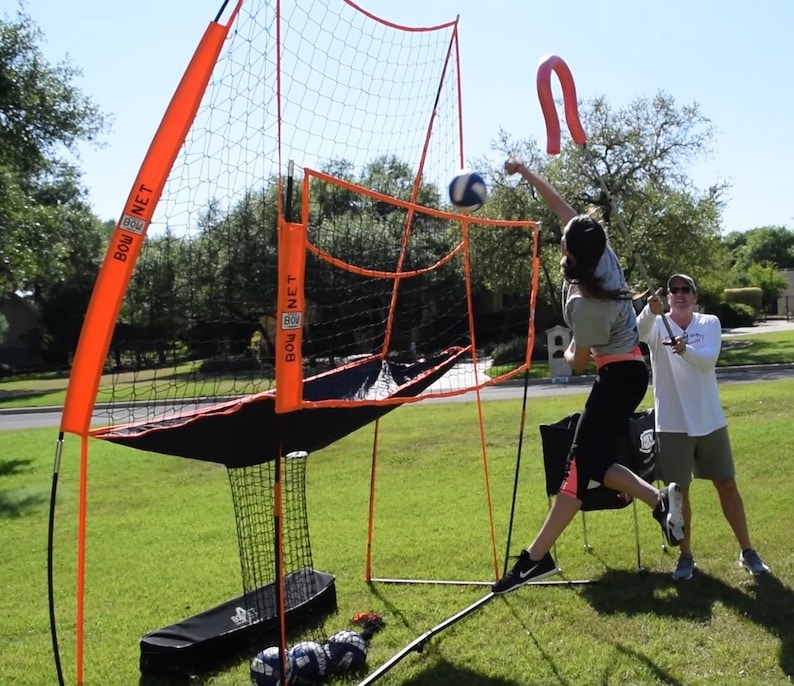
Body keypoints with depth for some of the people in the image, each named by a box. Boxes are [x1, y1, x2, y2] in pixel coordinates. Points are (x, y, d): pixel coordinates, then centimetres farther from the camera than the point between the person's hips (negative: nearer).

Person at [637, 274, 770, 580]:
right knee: (679, 491, 6)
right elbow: (638, 332, -28)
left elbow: (708, 360, -17)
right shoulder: (657, 325, -3)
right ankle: (686, 556, 20)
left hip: (710, 420, 2)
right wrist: (650, 311, -48)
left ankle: (747, 552, 23)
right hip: (673, 423, -1)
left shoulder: (710, 323, 1)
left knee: (727, 485, 10)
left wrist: (685, 350, -37)